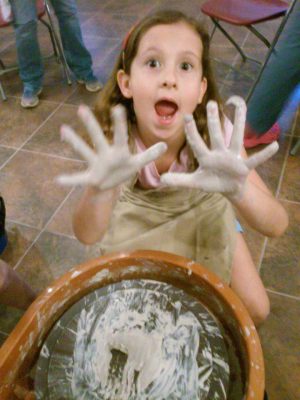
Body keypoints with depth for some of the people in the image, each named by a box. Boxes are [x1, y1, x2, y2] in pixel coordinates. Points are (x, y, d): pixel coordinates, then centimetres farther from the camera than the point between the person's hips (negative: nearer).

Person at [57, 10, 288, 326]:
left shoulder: (216, 134, -32)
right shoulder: (117, 140, -31)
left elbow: (277, 226, -33)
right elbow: (87, 236, -34)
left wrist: (240, 189, -56)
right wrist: (101, 190, -56)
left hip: (203, 215, 1)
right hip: (140, 219, 0)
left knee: (255, 310, 2)